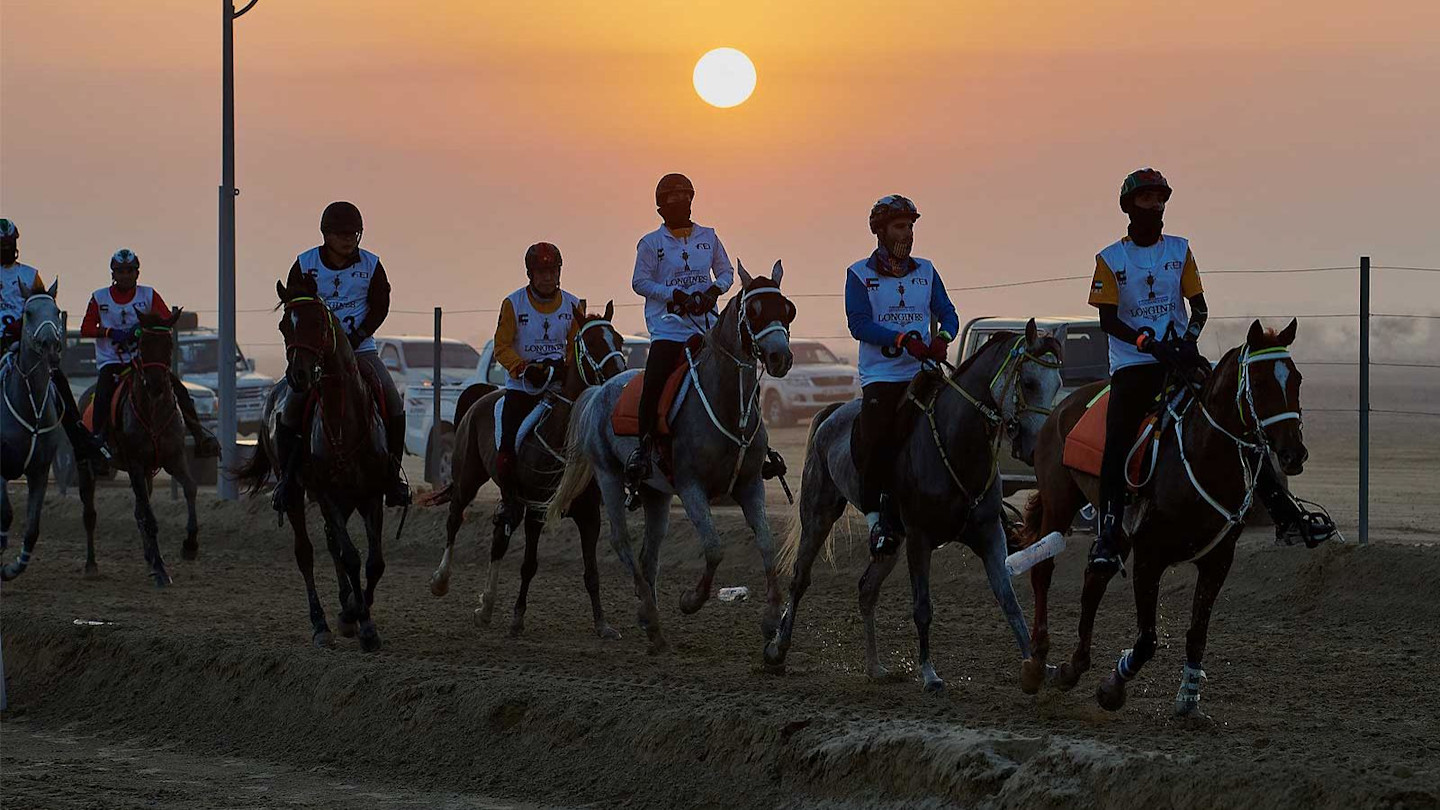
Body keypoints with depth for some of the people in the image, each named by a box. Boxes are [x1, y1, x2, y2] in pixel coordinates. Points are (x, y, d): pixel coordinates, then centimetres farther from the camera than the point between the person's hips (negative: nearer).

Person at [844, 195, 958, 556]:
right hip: (880, 375, -3)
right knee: (875, 436, -19)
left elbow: (947, 313, 11)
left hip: (921, 372, 3)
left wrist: (942, 337, -13)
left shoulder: (925, 271, 16)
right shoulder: (860, 274, 4)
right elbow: (859, 323, -9)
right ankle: (873, 517, -10)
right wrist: (903, 340, -21)